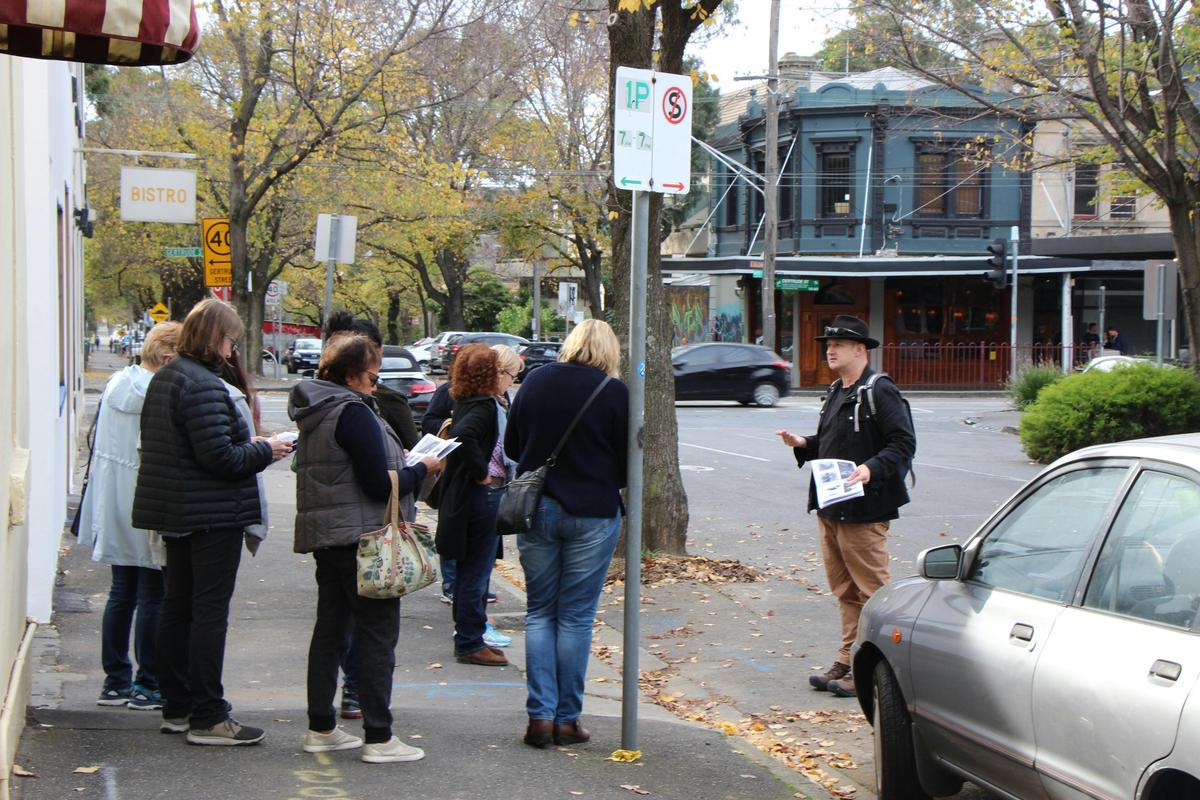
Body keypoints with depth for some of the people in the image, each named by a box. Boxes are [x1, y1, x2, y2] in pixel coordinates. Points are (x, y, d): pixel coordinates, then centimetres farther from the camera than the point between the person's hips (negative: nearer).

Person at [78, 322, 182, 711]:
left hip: (114, 512, 8)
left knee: (121, 593, 15)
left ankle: (116, 681, 20)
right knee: (153, 597, 1)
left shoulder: (115, 384, 8)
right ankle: (148, 685, 6)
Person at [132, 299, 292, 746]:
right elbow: (219, 456, -24)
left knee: (177, 606, 14)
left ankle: (176, 708, 23)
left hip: (175, 514, 10)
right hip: (212, 516, -10)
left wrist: (247, 443, 11)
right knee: (210, 612, -5)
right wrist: (264, 451, -8)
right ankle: (207, 719, -2)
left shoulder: (165, 378, 12)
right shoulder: (203, 385, -20)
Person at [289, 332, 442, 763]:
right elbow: (380, 485, -19)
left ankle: (320, 728, 19)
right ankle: (378, 737, -2)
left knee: (330, 628, 14)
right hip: (360, 537, -9)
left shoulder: (316, 412, 12)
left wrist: (398, 464, 13)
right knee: (377, 633, -4)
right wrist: (422, 469, -4)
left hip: (324, 535, 9)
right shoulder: (354, 413, -17)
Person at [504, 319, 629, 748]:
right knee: (576, 616, 4)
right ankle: (567, 719, 8)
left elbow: (511, 445, 11)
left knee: (539, 612, 11)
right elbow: (627, 460, -3)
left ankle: (540, 716, 5)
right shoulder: (613, 392, -8)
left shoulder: (536, 380, 2)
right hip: (592, 515, -3)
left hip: (536, 508, 3)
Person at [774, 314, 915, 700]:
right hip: (830, 507, 9)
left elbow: (903, 444, -17)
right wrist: (802, 444, 8)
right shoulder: (837, 393, 18)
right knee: (845, 592, 14)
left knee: (870, 591, -2)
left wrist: (872, 469, -29)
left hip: (864, 510, -9)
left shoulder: (879, 392, -11)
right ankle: (847, 661, 20)